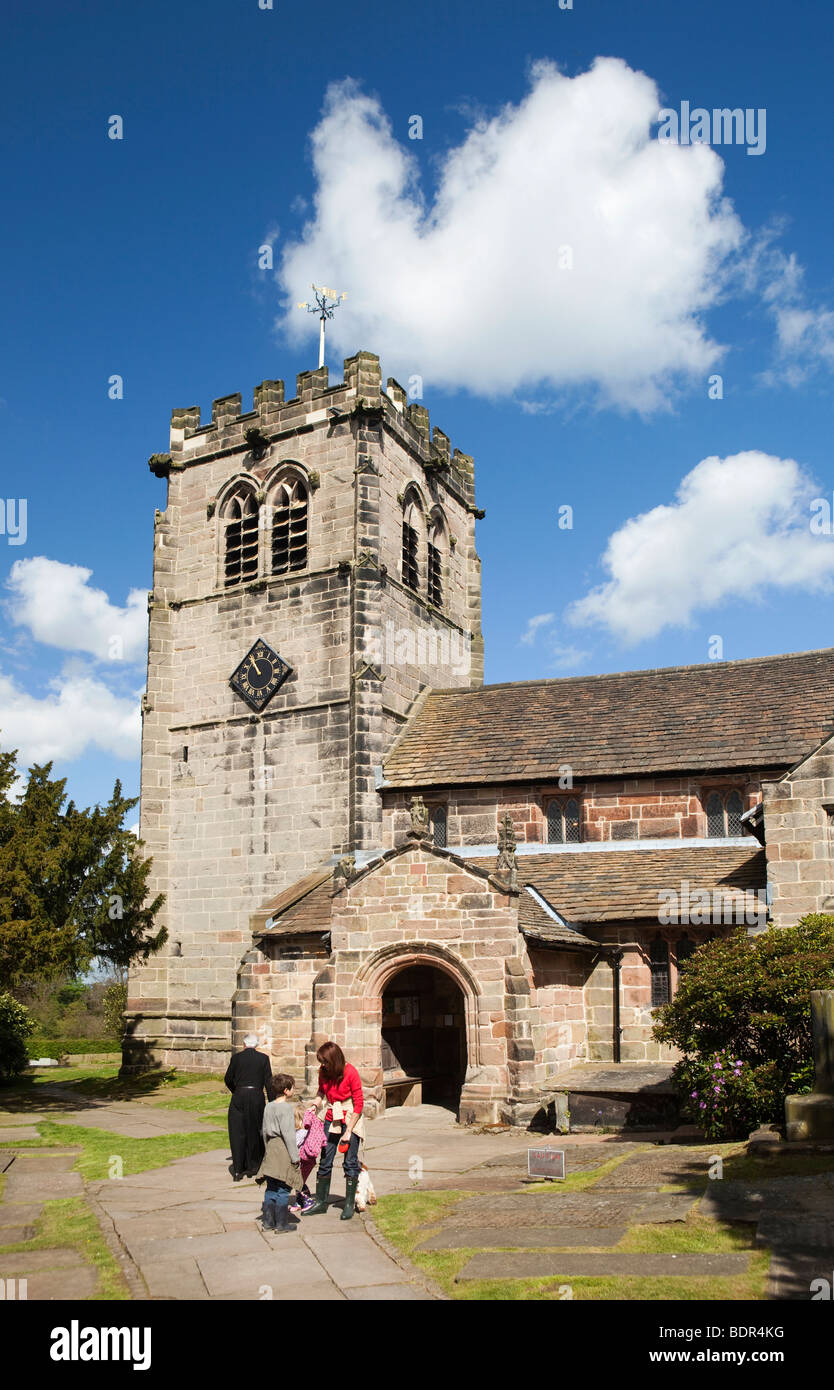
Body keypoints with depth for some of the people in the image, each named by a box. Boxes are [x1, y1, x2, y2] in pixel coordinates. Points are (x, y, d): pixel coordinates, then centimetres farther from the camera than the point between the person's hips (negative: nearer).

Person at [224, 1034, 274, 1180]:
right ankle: (253, 1167, 20)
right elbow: (268, 1082, 0)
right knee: (255, 1132, 14)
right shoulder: (263, 1058, 1)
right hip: (257, 1097, 1)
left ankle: (238, 1170, 1)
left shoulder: (237, 1057, 0)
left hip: (239, 1098, -1)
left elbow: (228, 1079, 7)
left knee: (237, 1133, 5)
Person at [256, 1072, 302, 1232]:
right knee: (283, 1189, -1)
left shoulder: (268, 1107, 10)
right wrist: (295, 1157, -12)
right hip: (283, 1150, -8)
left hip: (271, 1148, 8)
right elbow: (288, 1134, -16)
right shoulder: (286, 1107, -14)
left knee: (271, 1188, 14)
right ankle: (281, 1224, 3)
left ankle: (268, 1221, 18)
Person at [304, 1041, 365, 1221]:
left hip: (350, 1119, -5)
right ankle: (321, 1201, 18)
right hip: (332, 1118, 5)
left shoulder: (350, 1073, -19)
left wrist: (348, 1131, -16)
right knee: (325, 1161, 6)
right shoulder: (323, 1071, -3)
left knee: (350, 1162, -1)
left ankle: (349, 1204, 10)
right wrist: (314, 1105, -2)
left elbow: (359, 1103, -14)